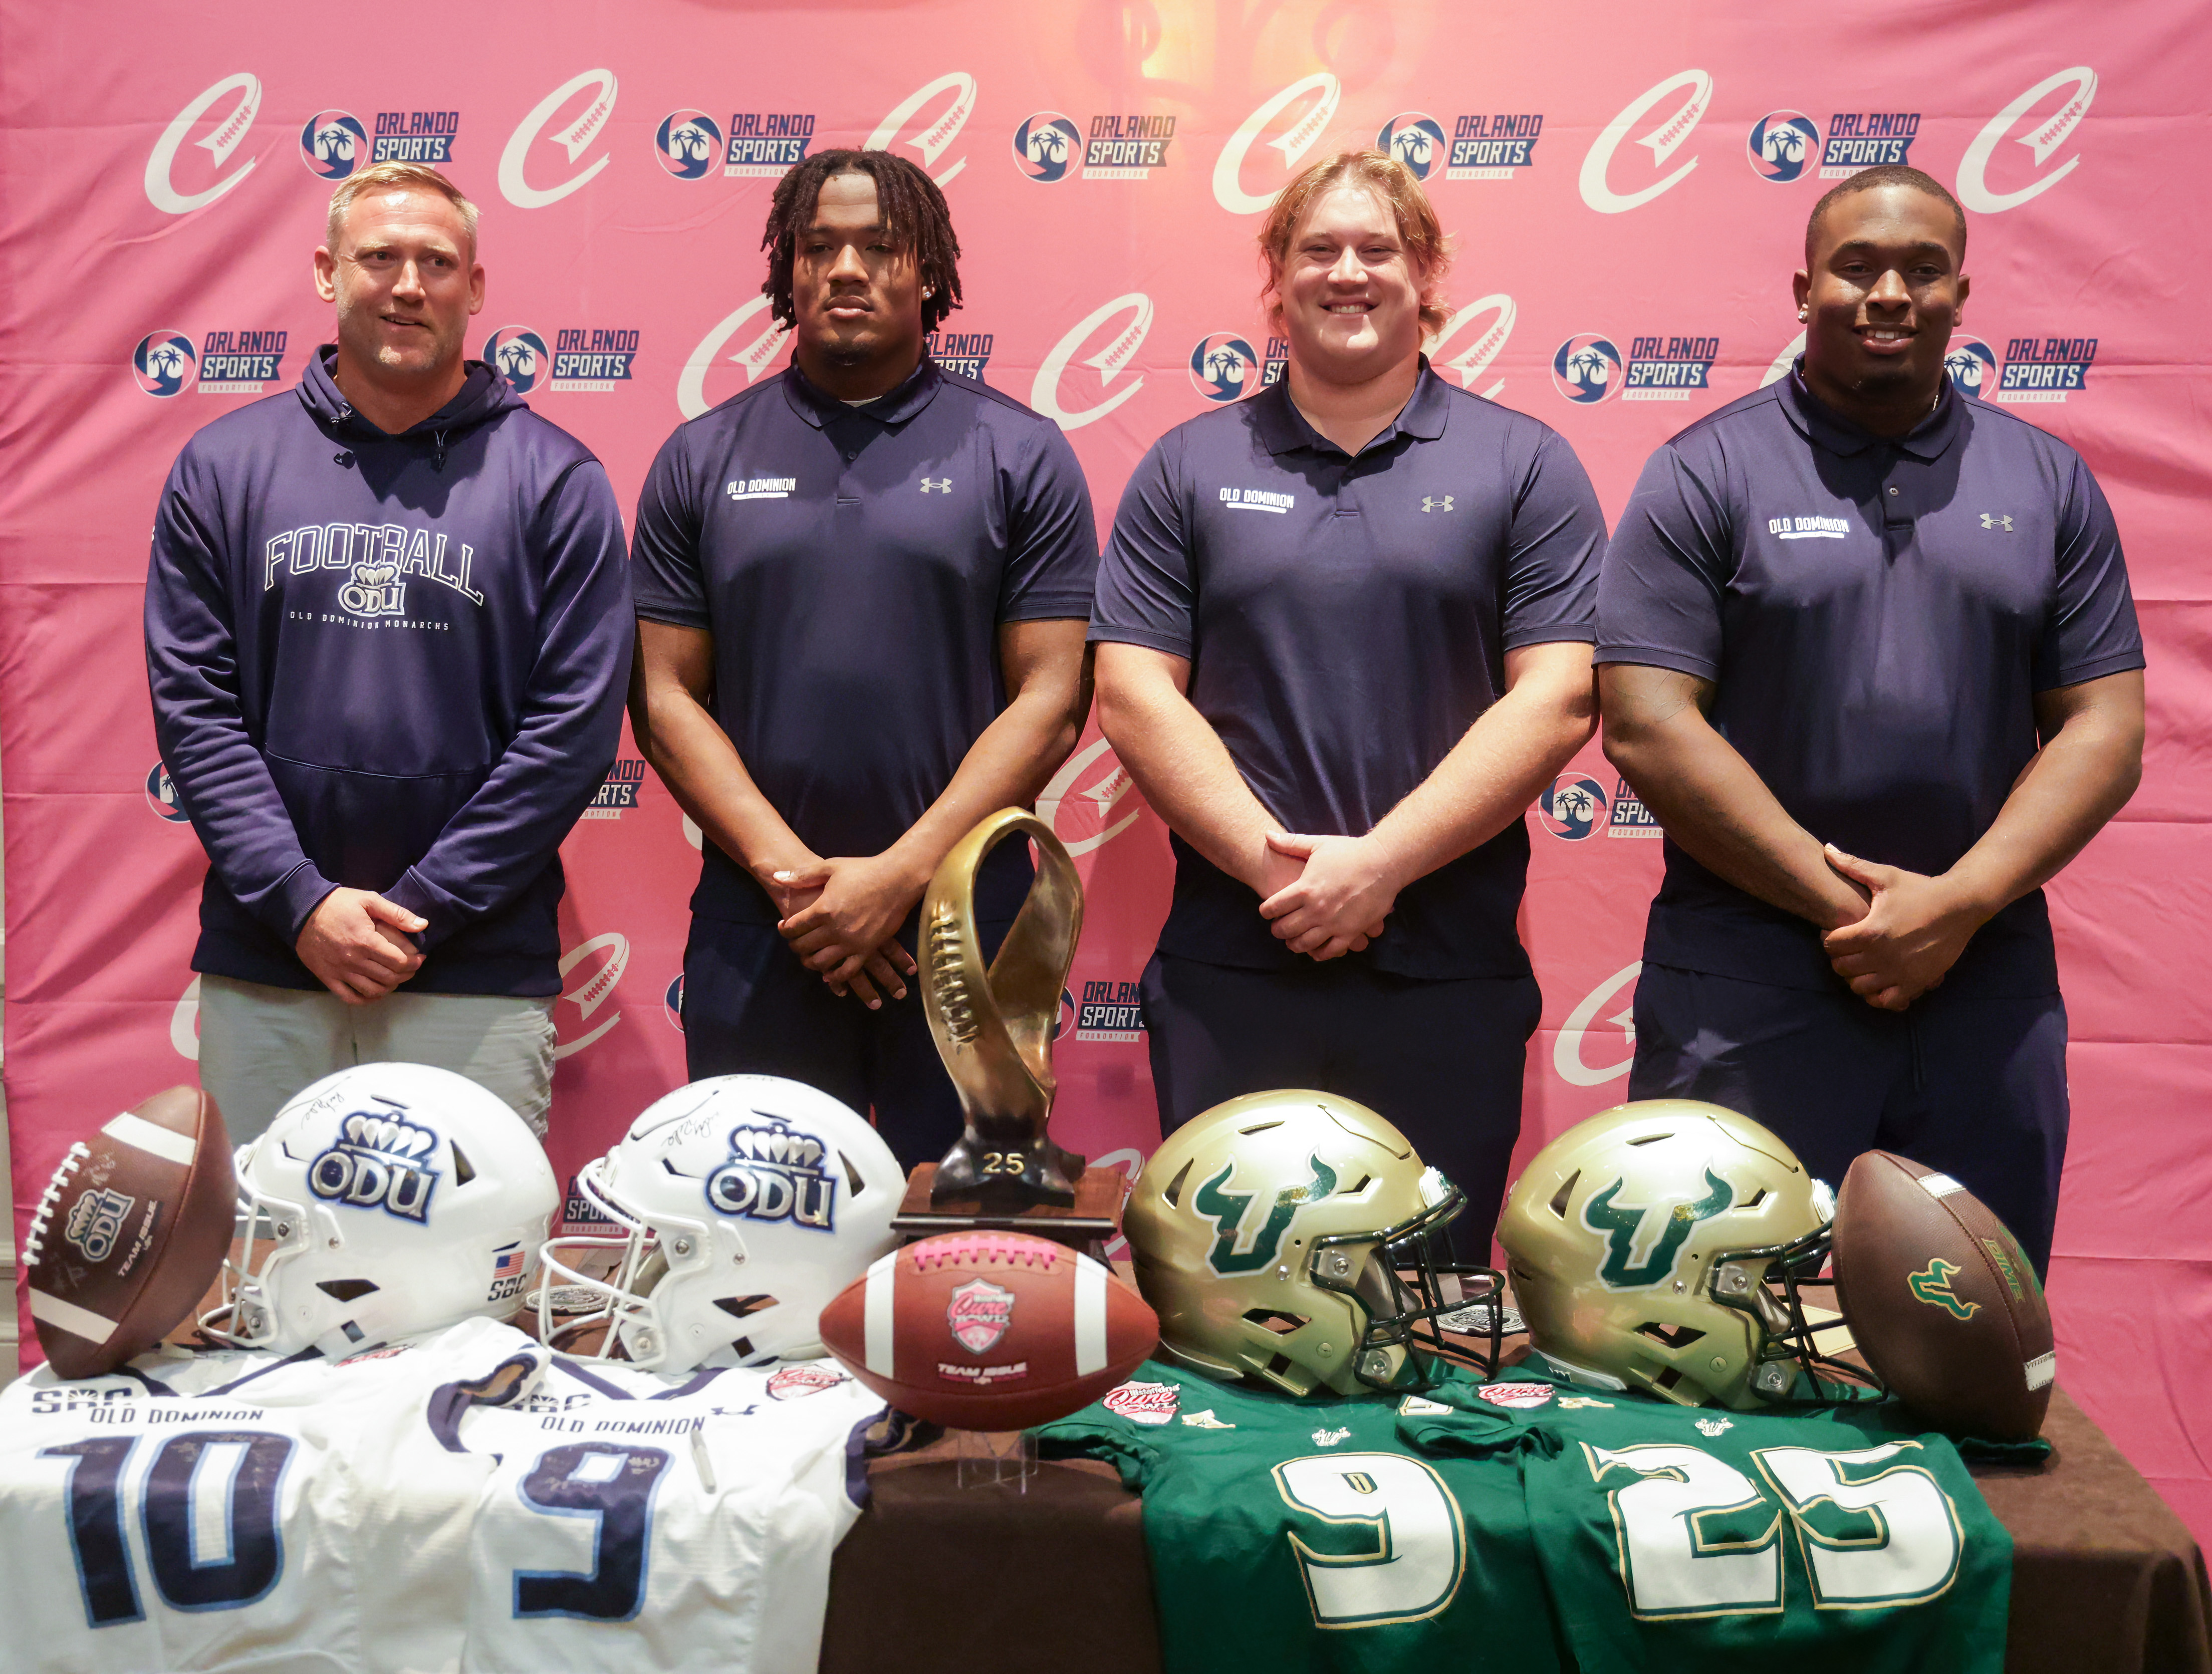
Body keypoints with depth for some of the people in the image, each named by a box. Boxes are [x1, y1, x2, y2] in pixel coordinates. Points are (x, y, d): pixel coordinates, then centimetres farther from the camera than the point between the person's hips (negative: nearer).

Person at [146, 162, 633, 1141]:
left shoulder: (554, 480, 1)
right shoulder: (222, 466, 7)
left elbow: (573, 728, -5)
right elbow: (192, 704, 2)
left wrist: (419, 909, -9)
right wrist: (301, 902, -9)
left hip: (478, 978, -2)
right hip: (262, 969, 2)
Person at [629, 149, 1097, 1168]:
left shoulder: (1020, 455, 4)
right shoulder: (702, 460, 9)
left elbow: (1051, 699, -2)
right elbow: (666, 698, 4)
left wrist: (898, 875, -11)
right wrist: (791, 874, -9)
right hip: (753, 930, 2)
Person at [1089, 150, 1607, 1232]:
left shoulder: (1523, 466, 5)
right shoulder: (1189, 470, 9)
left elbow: (1557, 700, -3)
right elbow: (1134, 696, 1)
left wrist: (1378, 864, -12)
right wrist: (1278, 866, -11)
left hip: (1450, 978, 0)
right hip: (1230, 970, 1)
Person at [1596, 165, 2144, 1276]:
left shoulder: (2049, 483, 10)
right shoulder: (1707, 476, -1)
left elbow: (2104, 730, 6)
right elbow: (1647, 730, -9)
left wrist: (1957, 904, -10)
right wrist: (1844, 903, -13)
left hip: (1987, 983, 4)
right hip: (1749, 990, -3)